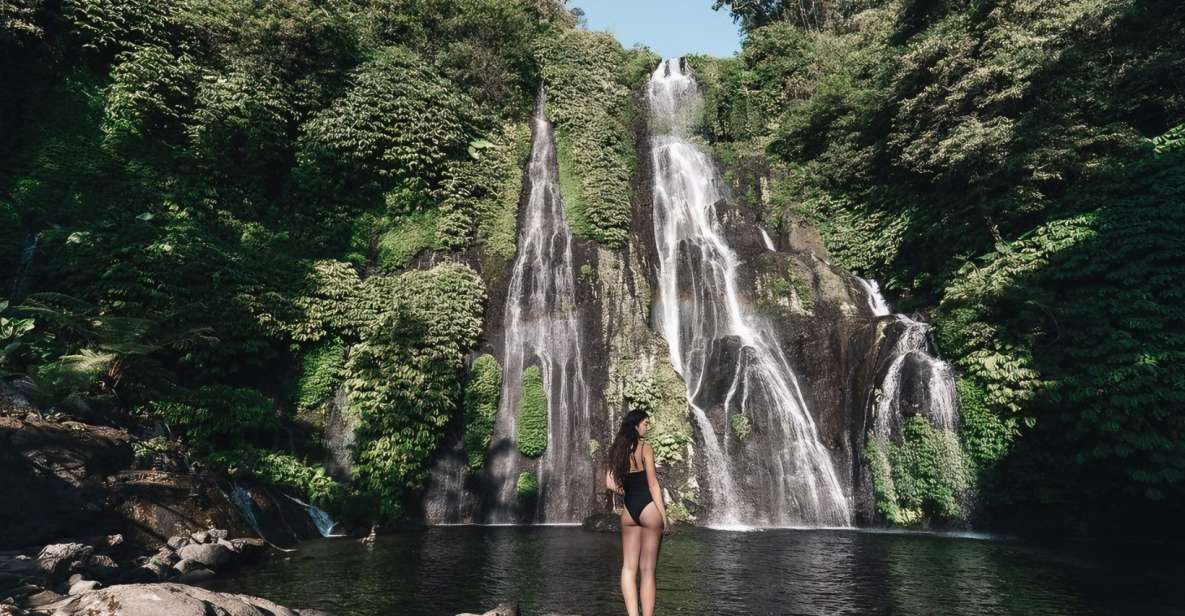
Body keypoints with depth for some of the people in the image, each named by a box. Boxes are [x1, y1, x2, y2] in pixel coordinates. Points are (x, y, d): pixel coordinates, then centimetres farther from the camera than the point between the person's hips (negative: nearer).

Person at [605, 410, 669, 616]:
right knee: (647, 570, 2)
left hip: (629, 511, 5)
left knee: (629, 567, 8)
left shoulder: (616, 450, 10)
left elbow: (610, 484, 6)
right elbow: (653, 484, -9)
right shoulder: (645, 447, -6)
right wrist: (664, 515, -6)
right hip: (648, 508, -4)